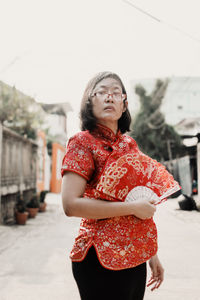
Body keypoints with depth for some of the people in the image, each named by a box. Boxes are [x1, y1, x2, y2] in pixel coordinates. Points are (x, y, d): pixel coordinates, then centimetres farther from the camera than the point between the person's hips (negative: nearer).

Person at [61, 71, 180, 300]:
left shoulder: (129, 144, 12)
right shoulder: (83, 142, -7)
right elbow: (70, 205, -19)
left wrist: (152, 254, 16)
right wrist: (132, 207, -18)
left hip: (135, 259, 6)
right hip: (102, 261, -6)